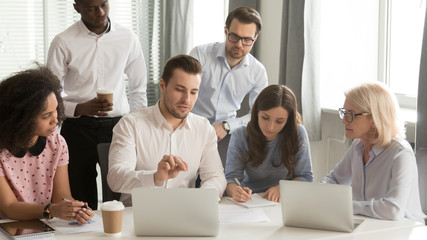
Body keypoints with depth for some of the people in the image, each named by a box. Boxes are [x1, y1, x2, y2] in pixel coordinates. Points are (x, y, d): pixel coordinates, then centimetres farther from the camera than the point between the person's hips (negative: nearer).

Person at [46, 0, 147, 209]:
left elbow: (139, 90, 14)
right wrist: (82, 109, -18)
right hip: (78, 129, -2)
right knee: (82, 206, 1)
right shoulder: (64, 42, -3)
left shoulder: (128, 39, 5)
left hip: (118, 127, 2)